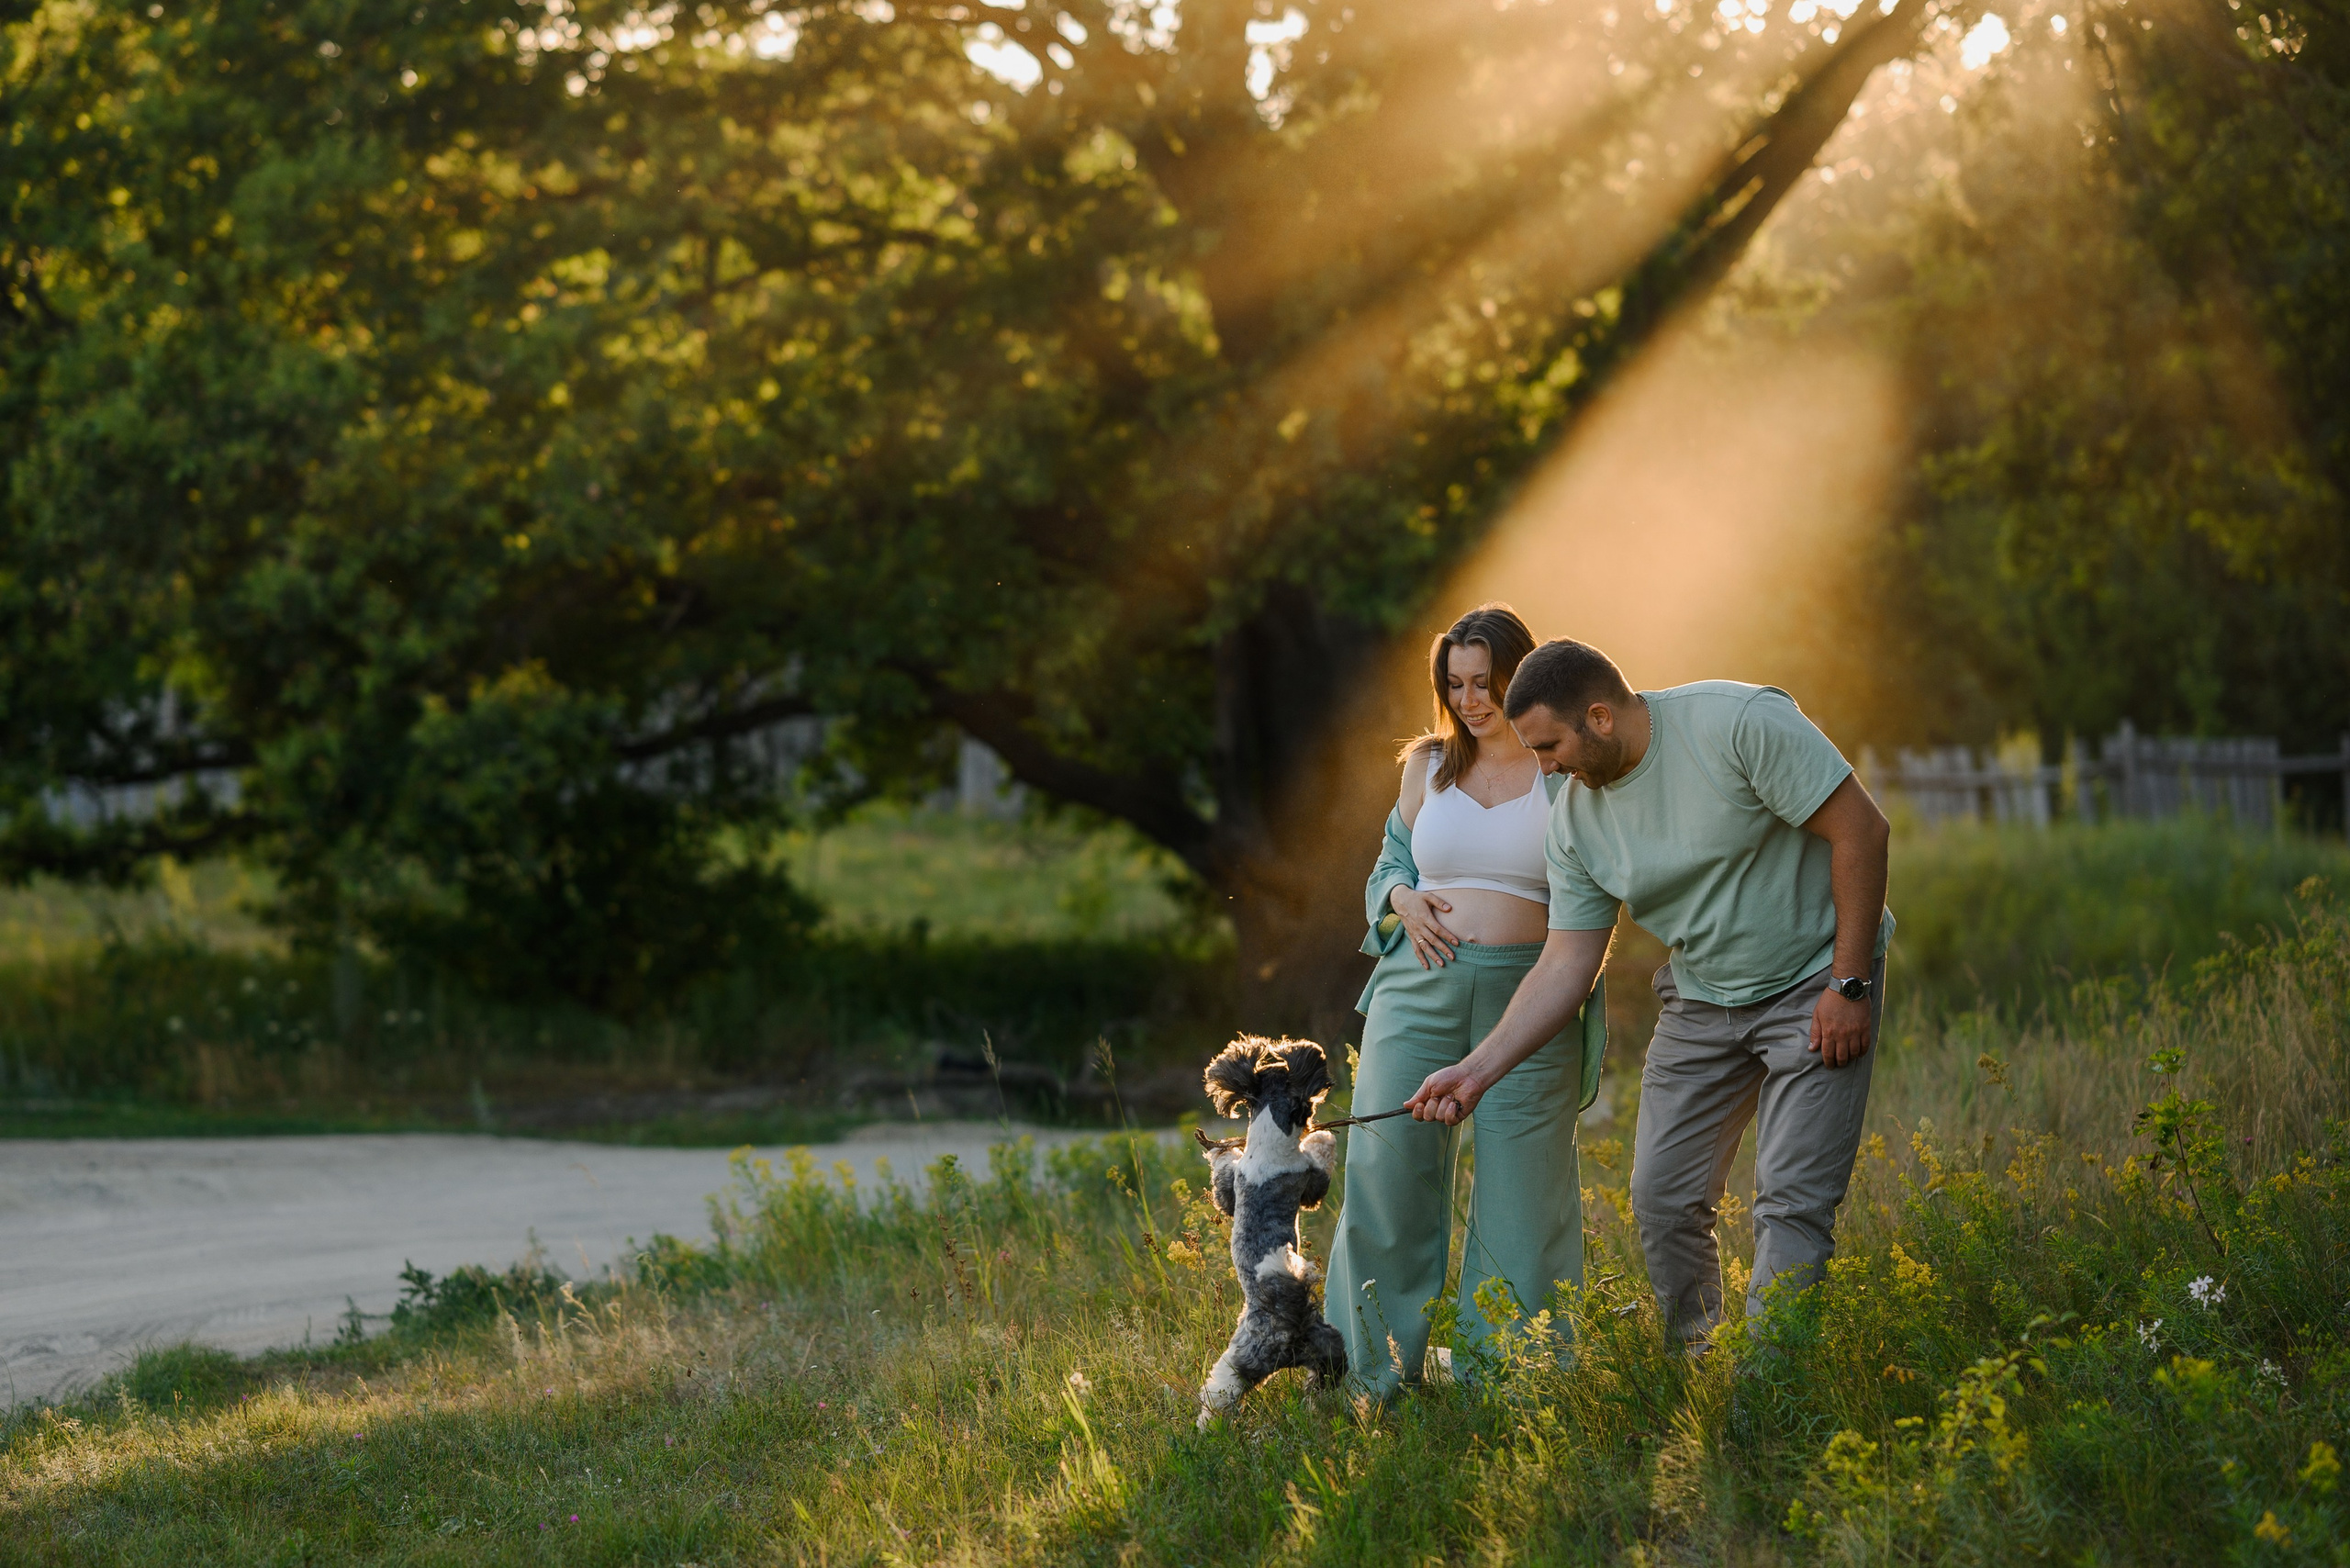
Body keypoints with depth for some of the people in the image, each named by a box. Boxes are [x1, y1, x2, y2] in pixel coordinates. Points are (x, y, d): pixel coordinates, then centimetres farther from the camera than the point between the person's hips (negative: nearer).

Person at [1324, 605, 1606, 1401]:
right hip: (1419, 990, 2)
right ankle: (1377, 1380, 7)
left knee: (1522, 1196, -1)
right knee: (1386, 1178, -3)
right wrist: (1404, 902, 0)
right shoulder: (1429, 765, 13)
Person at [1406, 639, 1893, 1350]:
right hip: (1701, 999, 6)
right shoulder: (1577, 817, -3)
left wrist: (1850, 984, -19)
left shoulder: (1740, 724, -23)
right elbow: (1566, 964, -1)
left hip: (1815, 987, -6)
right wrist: (1478, 1070, -10)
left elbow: (1860, 828, -20)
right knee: (1664, 1203, 2)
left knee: (1792, 1204, -14)